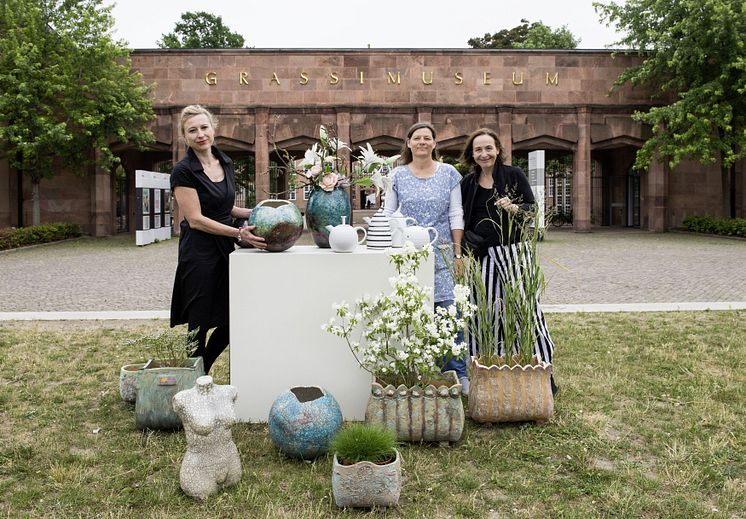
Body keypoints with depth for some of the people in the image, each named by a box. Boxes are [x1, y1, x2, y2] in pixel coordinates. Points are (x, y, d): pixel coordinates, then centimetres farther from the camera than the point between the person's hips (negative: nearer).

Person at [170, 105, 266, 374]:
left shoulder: (226, 162, 9)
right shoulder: (183, 171, -12)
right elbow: (196, 220, -16)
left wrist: (254, 212, 2)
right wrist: (239, 233, -23)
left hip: (225, 251, 7)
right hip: (198, 254, -7)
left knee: (229, 322, 12)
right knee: (199, 325, 3)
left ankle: (202, 374, 32)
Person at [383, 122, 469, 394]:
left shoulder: (448, 173, 7)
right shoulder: (397, 176, 7)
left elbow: (456, 215, 5)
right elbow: (387, 214, 8)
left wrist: (457, 252, 1)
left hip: (442, 252, 0)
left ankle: (458, 372, 5)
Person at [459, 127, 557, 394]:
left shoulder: (514, 174, 4)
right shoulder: (468, 183, 12)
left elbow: (533, 209, 3)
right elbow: (462, 221, 18)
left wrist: (514, 208, -17)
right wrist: (467, 245, 3)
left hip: (514, 252, -3)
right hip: (482, 256, 3)